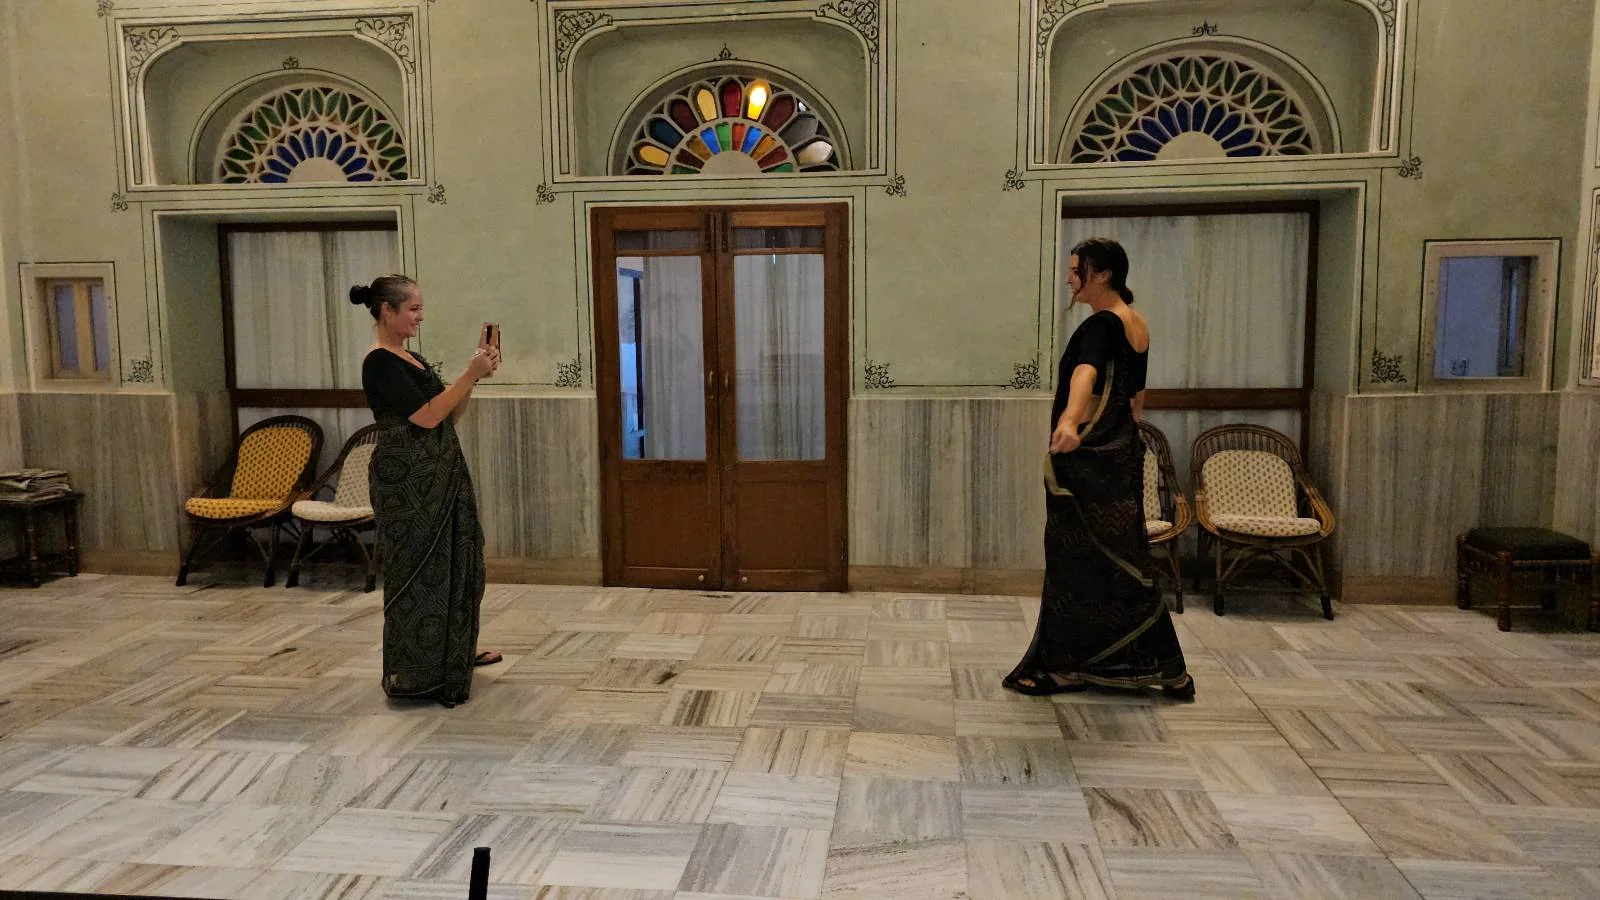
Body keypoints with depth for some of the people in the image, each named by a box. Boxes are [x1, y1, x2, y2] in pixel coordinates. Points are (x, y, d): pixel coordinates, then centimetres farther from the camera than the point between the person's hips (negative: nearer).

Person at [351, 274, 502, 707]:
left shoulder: (413, 359, 14)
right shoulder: (380, 363, -14)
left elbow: (450, 415, 15)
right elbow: (427, 416, -21)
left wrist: (474, 375, 3)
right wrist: (470, 374, -19)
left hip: (441, 476, 10)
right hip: (407, 481, -9)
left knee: (455, 560, 17)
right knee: (418, 568, -2)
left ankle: (456, 648, 33)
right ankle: (414, 672, 10)